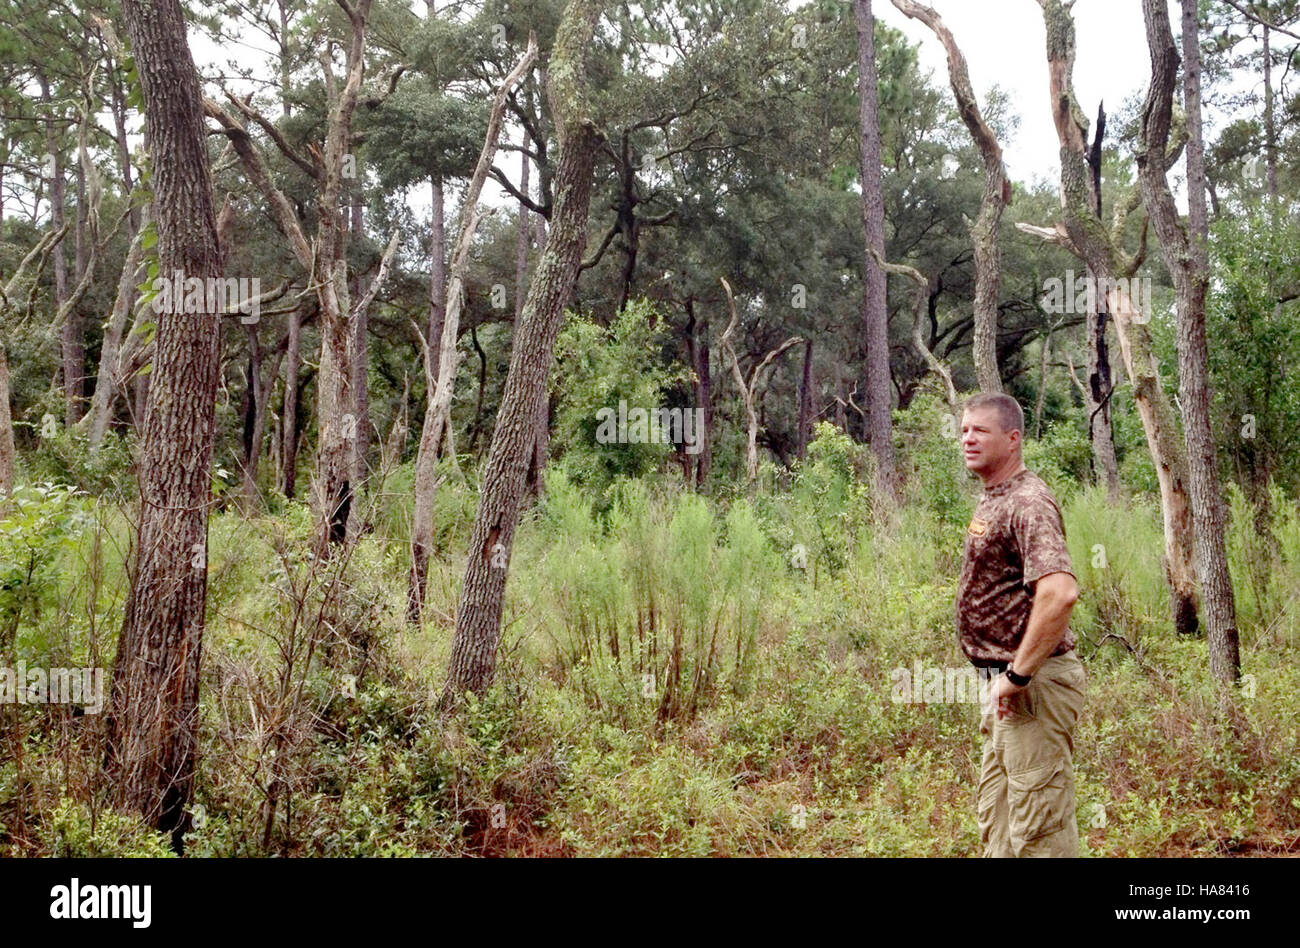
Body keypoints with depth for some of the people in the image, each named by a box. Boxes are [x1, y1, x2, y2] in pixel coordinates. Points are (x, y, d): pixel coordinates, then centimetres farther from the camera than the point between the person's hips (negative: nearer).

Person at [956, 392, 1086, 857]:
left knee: (1039, 826, -5)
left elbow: (1060, 592, -33)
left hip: (1035, 684, -11)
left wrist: (1019, 675, -26)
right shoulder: (992, 500, 14)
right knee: (997, 818, 19)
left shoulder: (1027, 502, -18)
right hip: (1002, 681, 11)